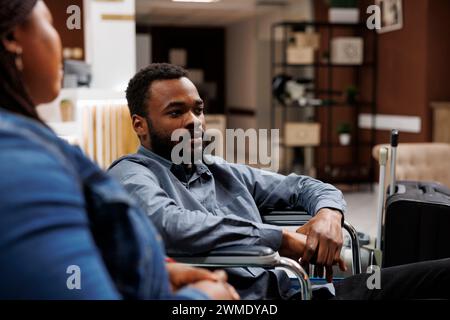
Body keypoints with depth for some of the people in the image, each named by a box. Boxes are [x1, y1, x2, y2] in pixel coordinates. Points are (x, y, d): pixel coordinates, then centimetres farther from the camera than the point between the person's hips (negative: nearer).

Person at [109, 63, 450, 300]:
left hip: (293, 286, 8)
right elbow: (167, 224, -20)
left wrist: (328, 213, 3)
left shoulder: (225, 173, 23)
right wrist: (280, 238, -13)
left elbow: (301, 186, 29)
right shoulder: (132, 174, 1)